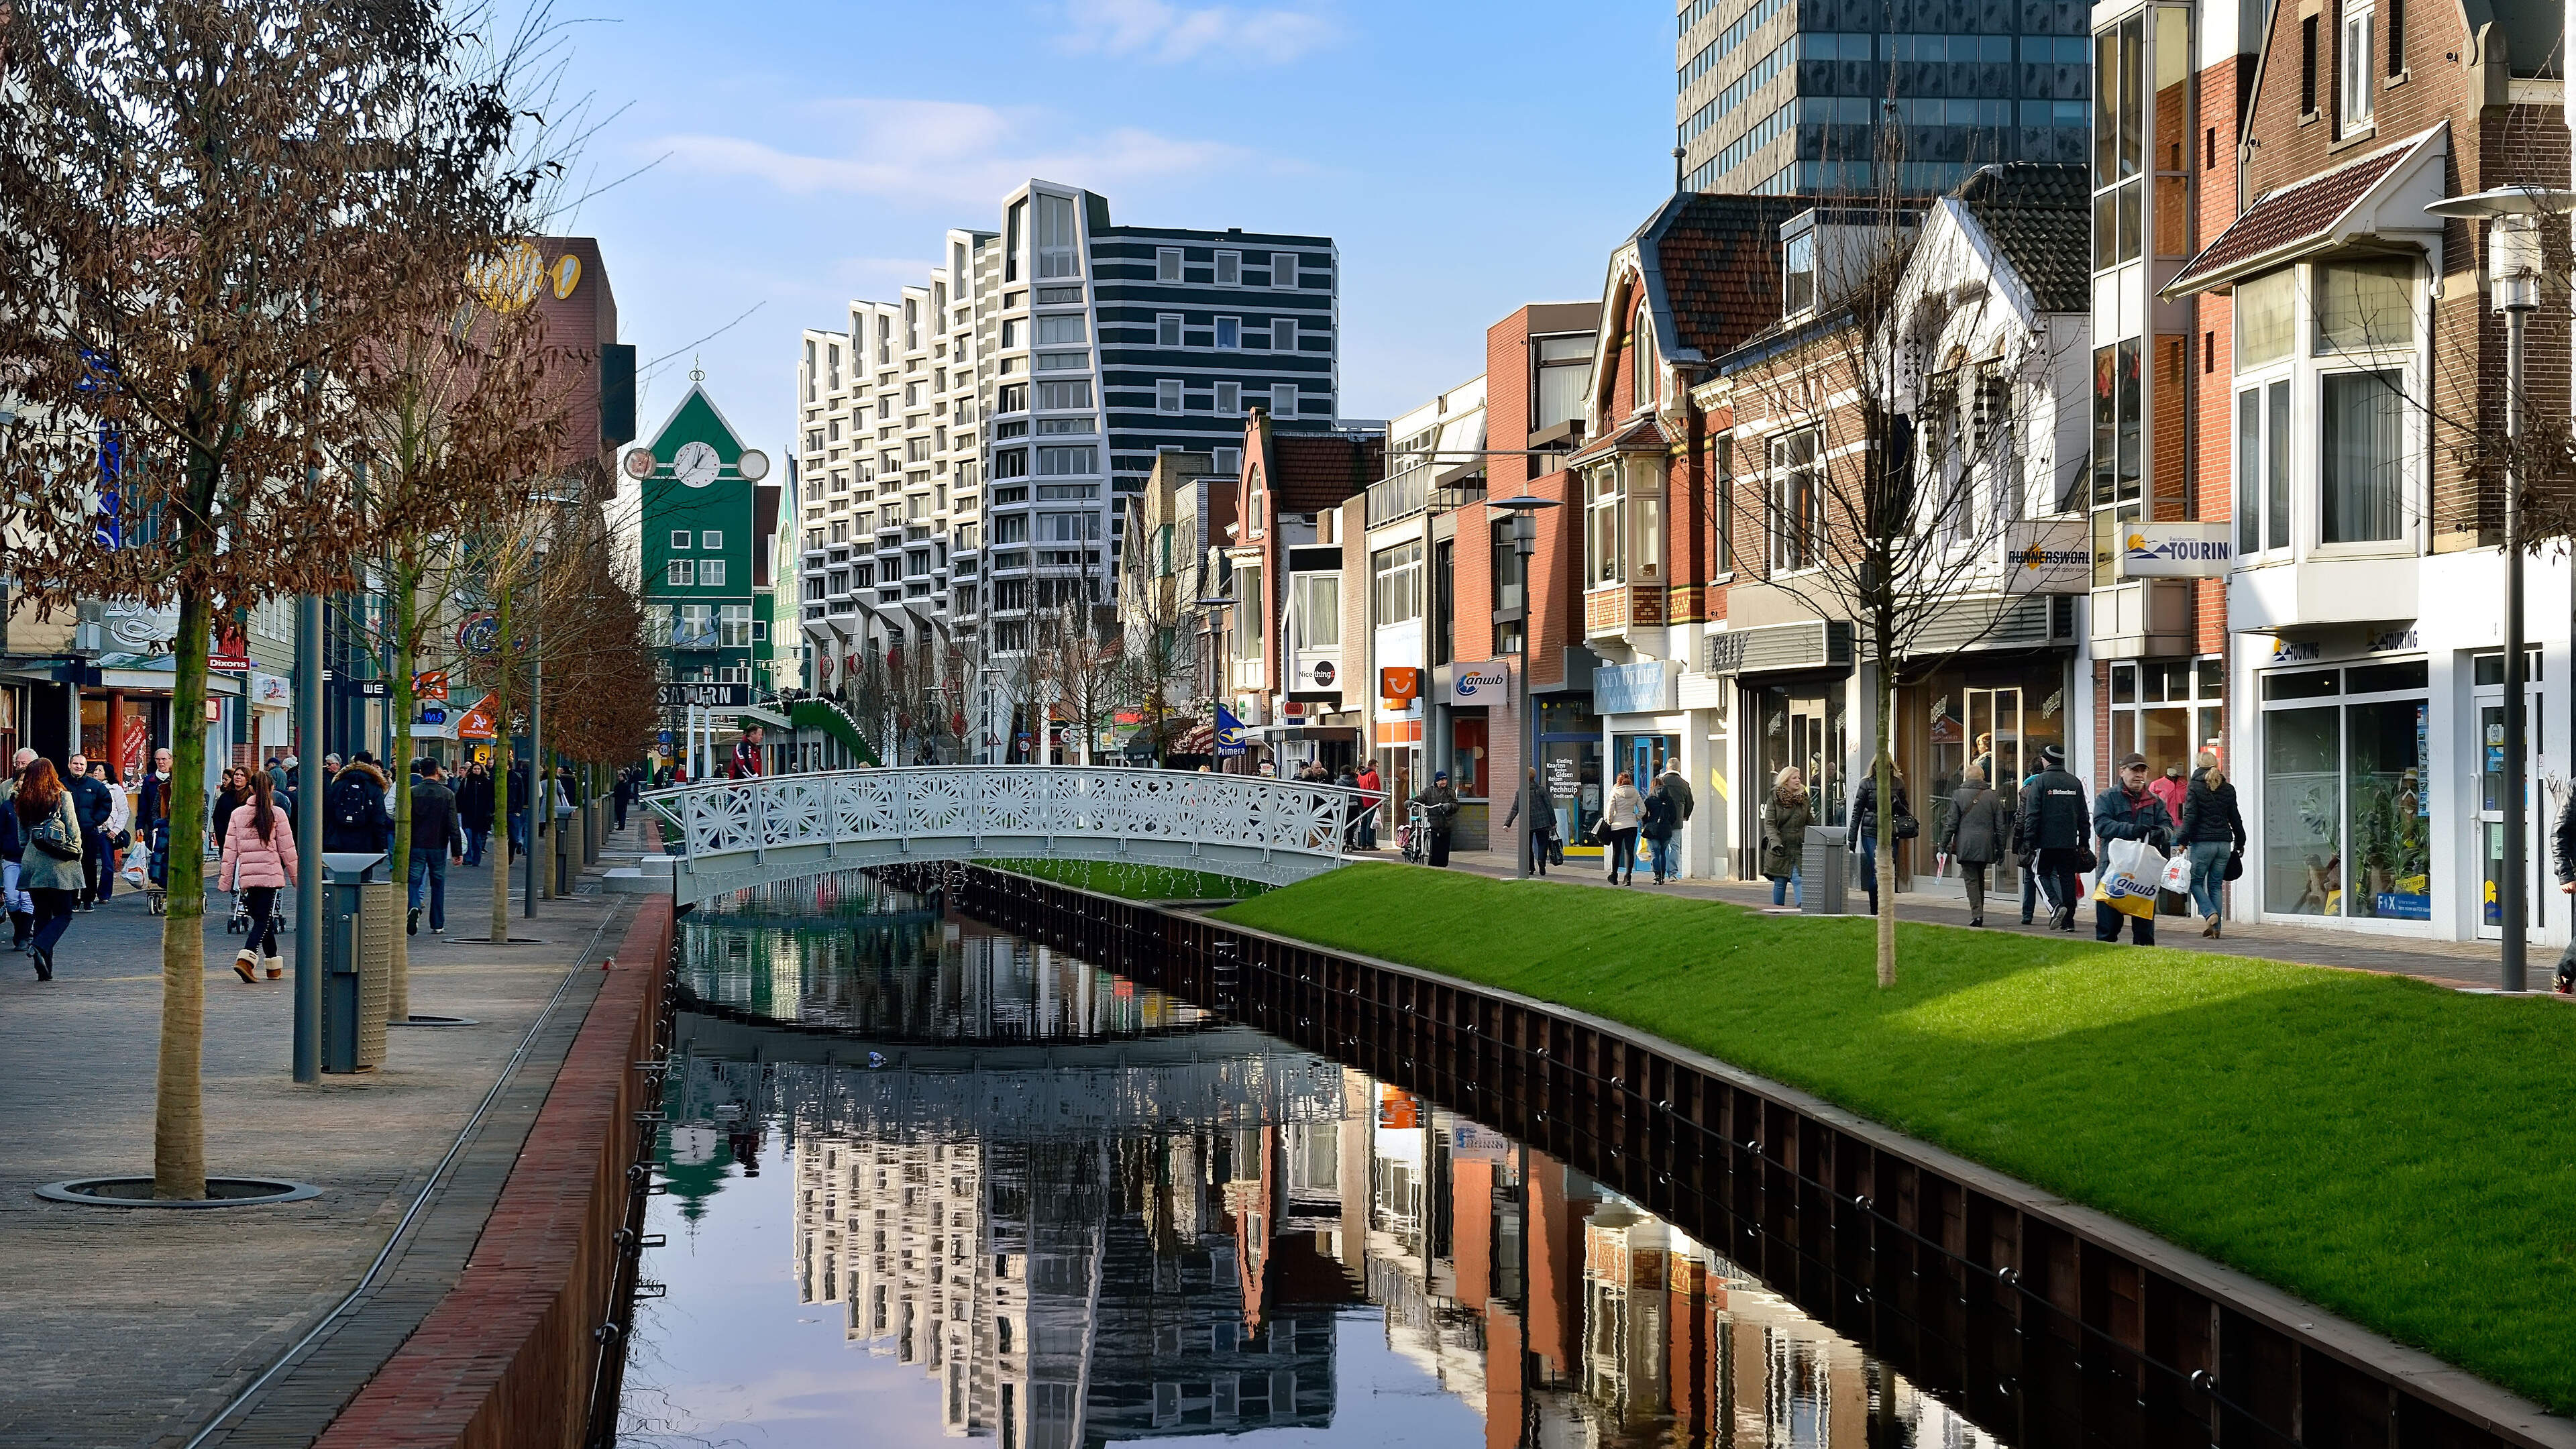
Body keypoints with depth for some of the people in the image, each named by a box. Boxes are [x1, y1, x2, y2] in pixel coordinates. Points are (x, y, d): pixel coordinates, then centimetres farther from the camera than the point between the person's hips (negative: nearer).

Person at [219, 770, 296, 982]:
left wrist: (226, 879, 10)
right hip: (270, 874, -4)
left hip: (246, 875, 4)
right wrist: (296, 877, 9)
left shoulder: (238, 813, 6)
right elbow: (288, 850, 0)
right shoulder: (277, 814, -2)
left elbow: (230, 849, 6)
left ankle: (274, 967, 22)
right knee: (264, 919, -6)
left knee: (263, 919, 15)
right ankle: (246, 960, -26)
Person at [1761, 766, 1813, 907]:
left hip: (1799, 848, 1)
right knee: (1780, 883, 7)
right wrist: (1775, 842, -22)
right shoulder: (1774, 800, -1)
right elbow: (1769, 824, -8)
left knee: (1798, 879, -14)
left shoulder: (1805, 800, 8)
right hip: (1779, 849, -1)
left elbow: (1811, 824, 11)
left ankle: (1802, 907, -23)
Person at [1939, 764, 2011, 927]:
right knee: (1980, 879, 16)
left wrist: (1944, 845, 5)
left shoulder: (1958, 796, -2)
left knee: (1971, 879, -3)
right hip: (1986, 846, 3)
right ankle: (1979, 914, 21)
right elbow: (2001, 826, 7)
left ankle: (1976, 914, -15)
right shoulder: (1993, 796, 6)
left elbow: (1952, 824, -3)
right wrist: (2001, 848, 14)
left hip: (1966, 847, -3)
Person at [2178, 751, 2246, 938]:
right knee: (2216, 885, 9)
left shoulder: (2195, 787, -4)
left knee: (2196, 882, 6)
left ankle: (2210, 913, -17)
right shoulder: (2228, 789, 10)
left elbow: (2190, 816, -10)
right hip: (2224, 843, 5)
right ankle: (2215, 927, 5)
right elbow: (2235, 818, 15)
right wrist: (2240, 843, 23)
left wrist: (2184, 840, -6)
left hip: (2202, 842, -5)